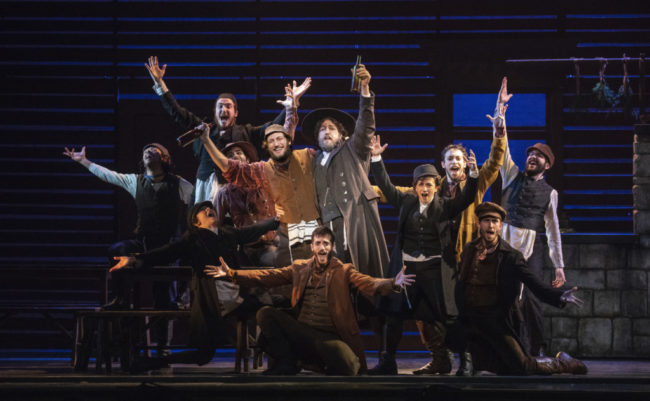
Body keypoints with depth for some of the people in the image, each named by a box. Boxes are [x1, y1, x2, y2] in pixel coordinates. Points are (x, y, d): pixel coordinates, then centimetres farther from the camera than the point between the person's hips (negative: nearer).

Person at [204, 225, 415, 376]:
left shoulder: (343, 271, 7)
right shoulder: (299, 268, 15)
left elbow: (368, 283, -9)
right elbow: (267, 276, 9)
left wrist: (392, 284, -32)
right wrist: (231, 273, -3)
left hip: (328, 337, -3)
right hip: (300, 332, 3)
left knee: (347, 366, -33)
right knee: (265, 313, -16)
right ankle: (286, 364, -4)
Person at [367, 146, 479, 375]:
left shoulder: (445, 206, 5)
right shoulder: (406, 202, 10)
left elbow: (466, 198, -5)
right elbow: (386, 186, 11)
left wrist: (473, 174, -20)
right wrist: (376, 158, 4)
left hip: (433, 270, -2)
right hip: (406, 266, 2)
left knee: (433, 318, -1)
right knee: (394, 314, 0)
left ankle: (441, 363, 11)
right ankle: (387, 363, 6)